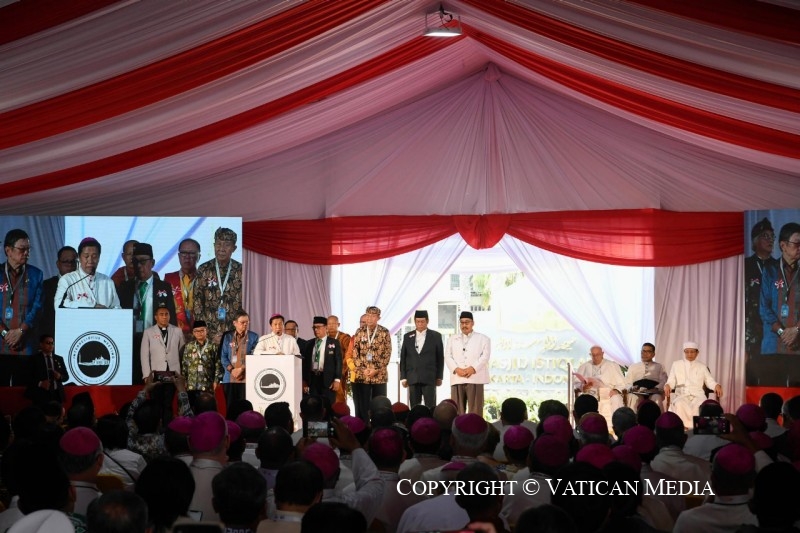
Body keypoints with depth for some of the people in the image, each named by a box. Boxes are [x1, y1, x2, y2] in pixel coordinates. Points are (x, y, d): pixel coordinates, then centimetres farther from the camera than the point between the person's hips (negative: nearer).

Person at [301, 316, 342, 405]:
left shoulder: (334, 343, 4)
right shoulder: (309, 344, 14)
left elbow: (338, 362, -2)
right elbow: (305, 362, 14)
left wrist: (337, 379, -10)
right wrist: (304, 380, 7)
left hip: (328, 380, -3)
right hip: (312, 379, 3)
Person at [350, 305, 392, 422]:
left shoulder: (384, 332, 0)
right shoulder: (360, 332, 6)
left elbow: (387, 353, -3)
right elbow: (355, 352, 4)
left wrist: (376, 369, -11)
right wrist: (363, 369, -7)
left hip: (379, 375, -1)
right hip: (362, 375, 1)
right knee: (362, 407, 2)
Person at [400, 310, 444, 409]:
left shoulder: (435, 336, 5)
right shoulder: (407, 337, 11)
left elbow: (440, 358, 6)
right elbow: (403, 358, 11)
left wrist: (439, 377, 2)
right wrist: (403, 377, 5)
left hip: (429, 378, -2)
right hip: (412, 378, 2)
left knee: (430, 407, -5)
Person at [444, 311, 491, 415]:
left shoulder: (483, 339, 14)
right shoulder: (452, 339, 22)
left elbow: (485, 356, 1)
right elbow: (448, 357, 9)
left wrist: (472, 368, -13)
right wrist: (457, 369, -10)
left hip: (475, 378, -2)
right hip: (457, 379, 2)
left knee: (475, 411, -6)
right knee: (457, 412, -1)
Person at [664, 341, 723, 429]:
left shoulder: (702, 366, 19)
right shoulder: (676, 365, 18)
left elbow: (710, 381, 12)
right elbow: (671, 381, 12)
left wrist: (717, 386, -11)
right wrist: (667, 385, -12)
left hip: (697, 395, 0)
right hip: (681, 394, 0)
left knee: (702, 405, -37)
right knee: (679, 404, -38)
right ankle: (686, 426, -37)